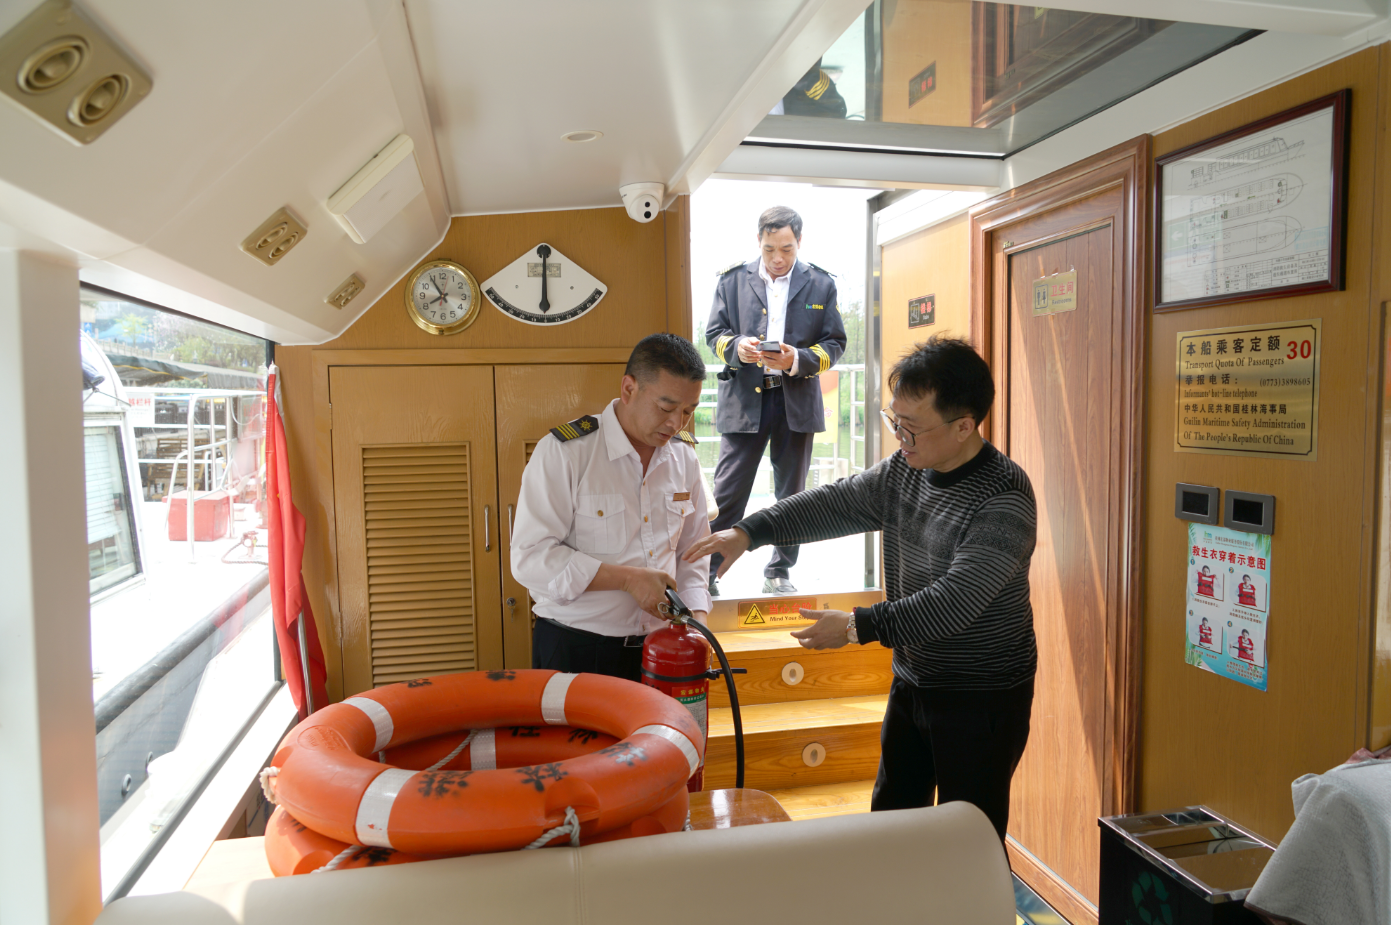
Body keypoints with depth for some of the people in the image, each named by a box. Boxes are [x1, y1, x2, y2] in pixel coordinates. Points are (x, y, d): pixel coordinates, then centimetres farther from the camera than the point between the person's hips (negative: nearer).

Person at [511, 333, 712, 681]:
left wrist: (697, 620, -4)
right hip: (573, 651, -5)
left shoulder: (684, 457, 4)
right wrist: (626, 578, -22)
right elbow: (530, 557, -19)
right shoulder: (564, 451, -14)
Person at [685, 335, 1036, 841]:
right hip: (912, 683, 8)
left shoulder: (1005, 497, -23)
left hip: (983, 701, -7)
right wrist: (749, 531, -8)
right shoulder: (903, 471, 1)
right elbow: (835, 503, 4)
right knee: (891, 819, 21)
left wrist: (857, 626, -29)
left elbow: (954, 603, -30)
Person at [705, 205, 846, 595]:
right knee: (728, 491, -2)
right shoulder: (732, 279, 5)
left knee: (791, 494, 10)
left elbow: (834, 344, 4)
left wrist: (797, 360, -14)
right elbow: (714, 333, 7)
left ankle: (779, 573, 23)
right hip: (743, 399, -1)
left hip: (798, 400, 1)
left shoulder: (821, 284, 5)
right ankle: (706, 571, 9)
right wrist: (737, 347, -16)